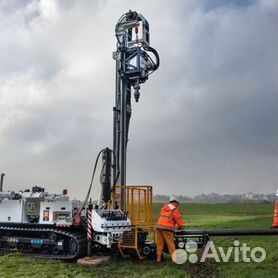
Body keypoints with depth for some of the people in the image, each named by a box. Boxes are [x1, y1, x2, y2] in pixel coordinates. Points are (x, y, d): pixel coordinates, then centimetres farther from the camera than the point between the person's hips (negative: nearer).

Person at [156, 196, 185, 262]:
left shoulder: (164, 208, 21)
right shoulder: (175, 210, 0)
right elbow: (179, 220, 0)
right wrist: (181, 227, 18)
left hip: (159, 226, 6)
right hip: (167, 228, -6)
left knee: (159, 243, 11)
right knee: (170, 244, 1)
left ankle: (159, 258, 13)